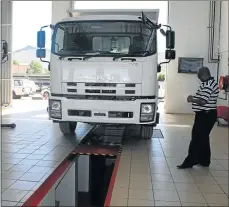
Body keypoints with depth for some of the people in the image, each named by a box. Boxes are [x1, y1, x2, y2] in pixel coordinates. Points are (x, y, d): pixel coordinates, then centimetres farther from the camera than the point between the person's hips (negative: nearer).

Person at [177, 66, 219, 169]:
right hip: (208, 114, 11)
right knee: (203, 138, 17)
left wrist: (192, 99, -12)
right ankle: (204, 161, 25)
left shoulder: (207, 84, -20)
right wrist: (194, 98, 12)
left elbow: (203, 102, -27)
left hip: (204, 115, -11)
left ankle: (190, 162, 1)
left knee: (196, 139, -5)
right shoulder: (212, 82, 14)